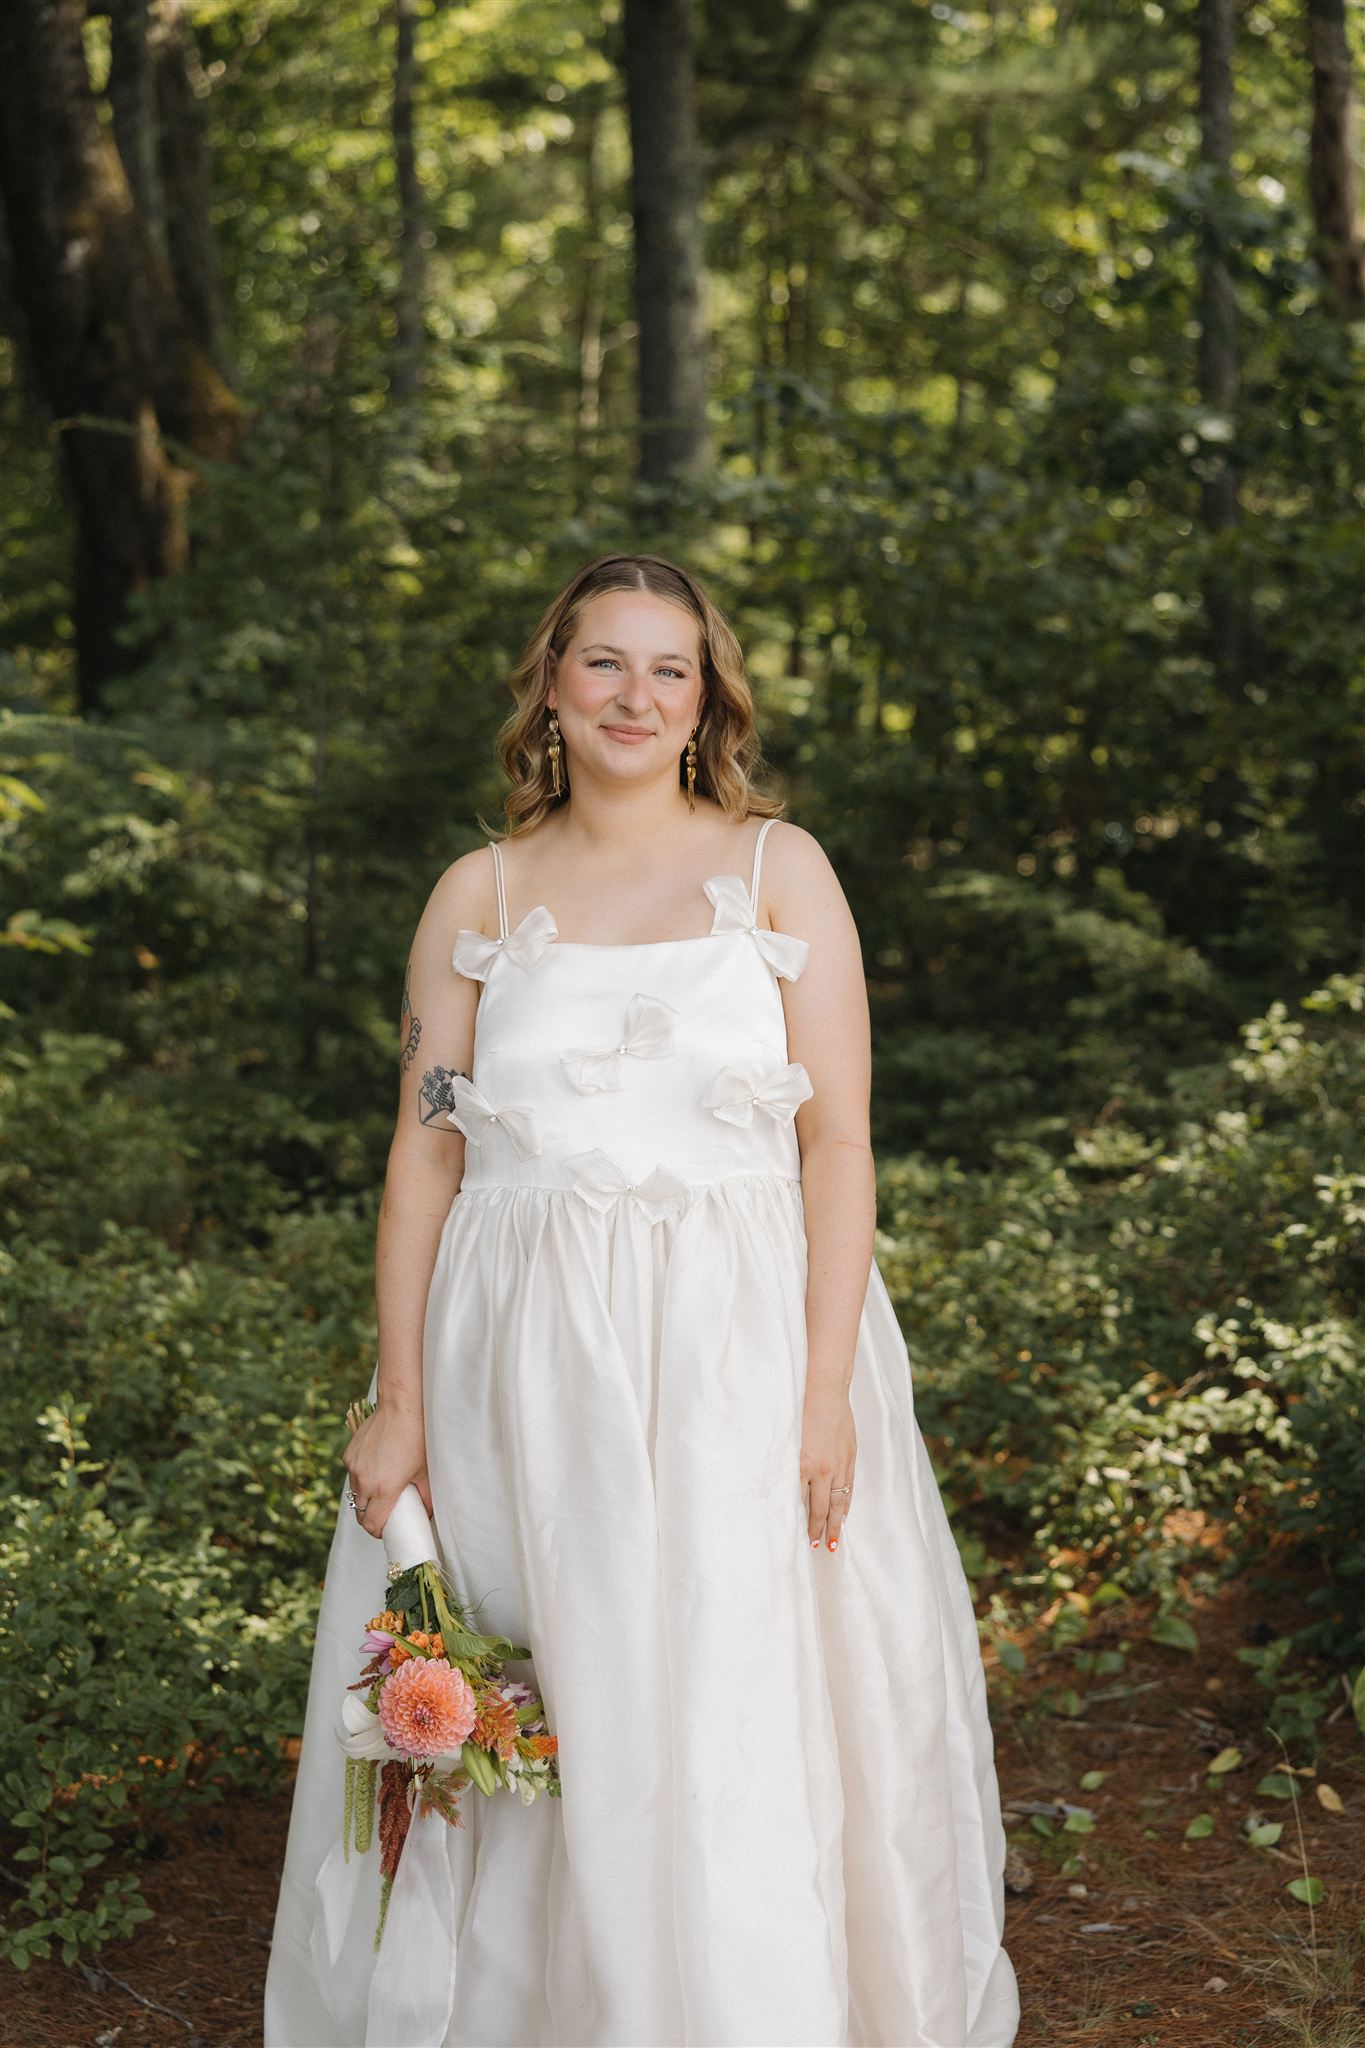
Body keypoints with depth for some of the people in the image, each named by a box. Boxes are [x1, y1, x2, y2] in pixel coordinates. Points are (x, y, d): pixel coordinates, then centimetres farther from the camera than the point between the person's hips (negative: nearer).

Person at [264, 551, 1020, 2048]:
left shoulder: (778, 870, 3)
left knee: (738, 1725, 0)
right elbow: (424, 1154, 5)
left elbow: (838, 1141, -2)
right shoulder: (481, 894, 7)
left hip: (736, 1352, -1)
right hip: (523, 1363, 2)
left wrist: (825, 1387, -10)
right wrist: (400, 1403, -2)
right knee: (516, 1741, 6)